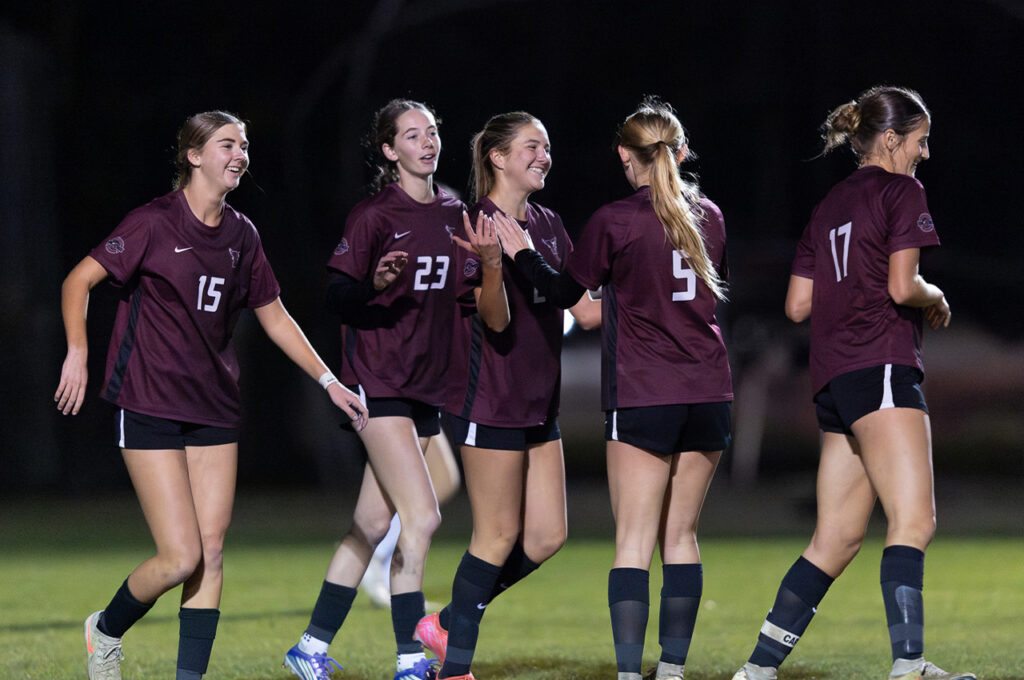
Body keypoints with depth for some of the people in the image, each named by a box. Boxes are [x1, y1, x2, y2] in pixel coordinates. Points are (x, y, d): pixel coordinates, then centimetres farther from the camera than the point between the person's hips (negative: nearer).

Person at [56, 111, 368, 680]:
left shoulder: (241, 235, 9)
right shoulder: (156, 222, -9)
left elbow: (274, 316, 18)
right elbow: (80, 281, -7)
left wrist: (329, 381, 15)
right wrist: (78, 352, -20)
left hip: (215, 408, 6)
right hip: (149, 408, -6)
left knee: (212, 553, -1)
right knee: (181, 558, -10)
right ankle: (107, 631, 17)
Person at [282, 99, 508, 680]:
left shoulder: (454, 214, 10)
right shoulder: (375, 216, -8)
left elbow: (490, 314, 13)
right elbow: (336, 295, -9)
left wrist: (490, 264, -7)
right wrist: (375, 284, -29)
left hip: (428, 386, 7)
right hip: (379, 382, -7)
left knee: (373, 525, 8)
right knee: (422, 517, -15)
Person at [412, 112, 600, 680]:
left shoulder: (548, 226, 12)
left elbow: (587, 309, 11)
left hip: (539, 400, 8)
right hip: (489, 401, -8)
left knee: (547, 536, 6)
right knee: (499, 535, -3)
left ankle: (448, 623, 21)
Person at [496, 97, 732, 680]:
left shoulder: (614, 222, -7)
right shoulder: (709, 216, 9)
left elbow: (567, 292, 4)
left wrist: (522, 253, 19)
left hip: (643, 396, -5)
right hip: (709, 392, 5)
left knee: (634, 541, -6)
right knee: (681, 535, 10)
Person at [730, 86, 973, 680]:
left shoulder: (831, 205, 23)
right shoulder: (902, 191, -1)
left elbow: (798, 304, 20)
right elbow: (902, 287, -12)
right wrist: (937, 299, 8)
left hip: (833, 376, 9)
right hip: (881, 368, -9)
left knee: (838, 540, 11)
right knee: (914, 521, -18)